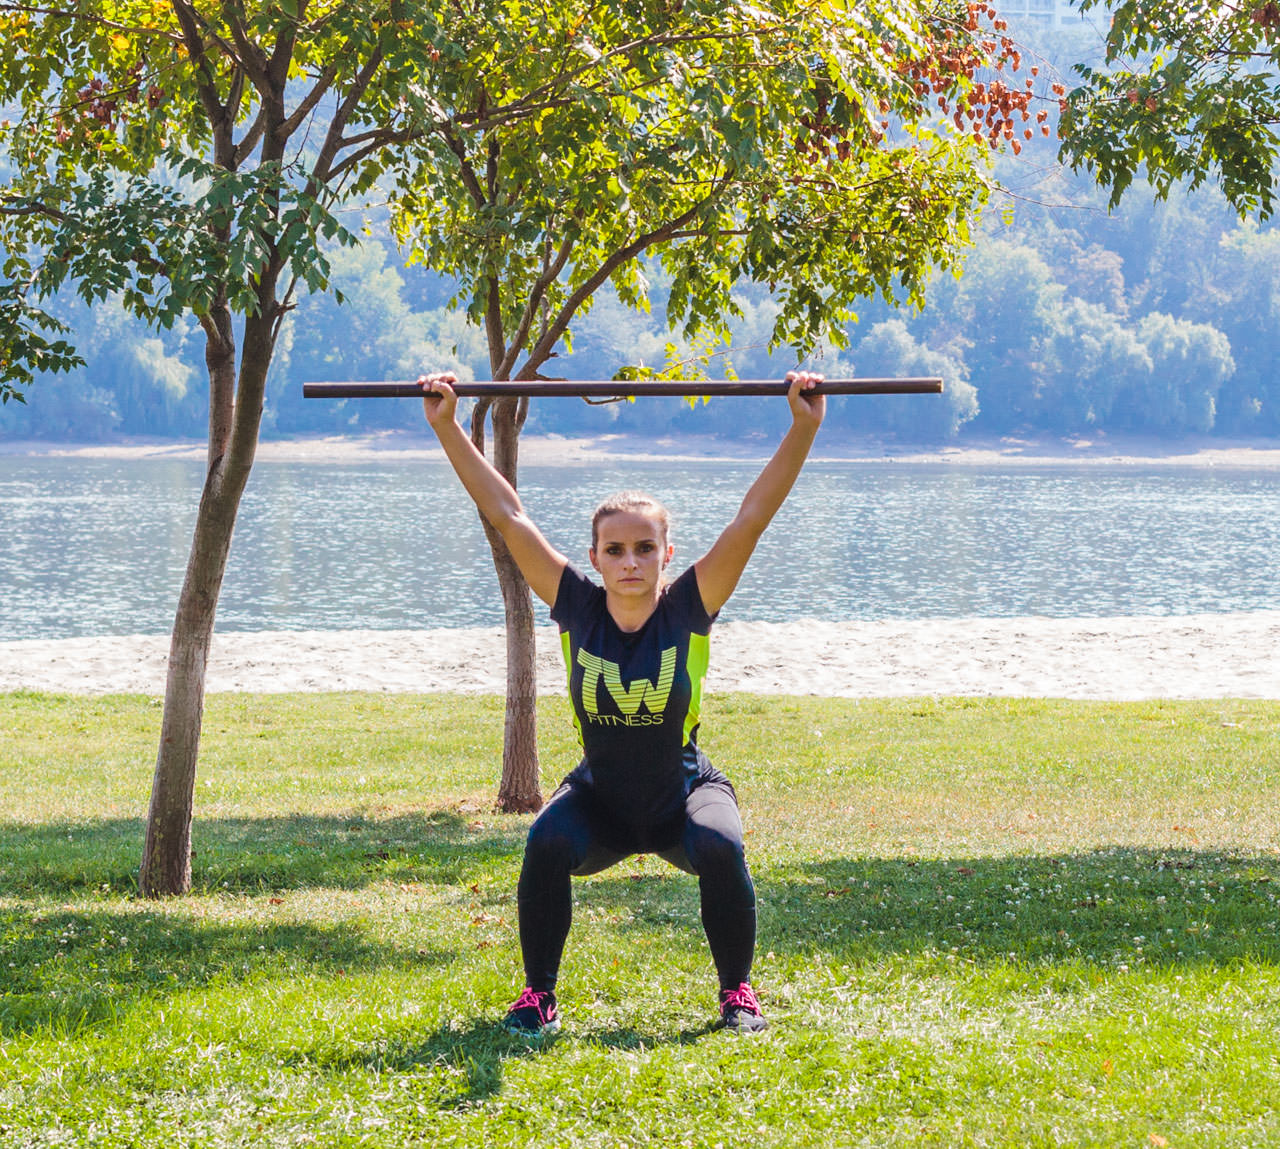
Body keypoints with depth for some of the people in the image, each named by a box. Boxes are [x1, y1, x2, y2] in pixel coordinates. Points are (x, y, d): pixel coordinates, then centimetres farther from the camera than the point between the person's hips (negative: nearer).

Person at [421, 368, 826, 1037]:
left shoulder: (689, 610, -18)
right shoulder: (577, 611, -15)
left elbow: (752, 516, -23)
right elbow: (507, 516, -16)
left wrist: (804, 427, -30)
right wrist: (447, 428, -19)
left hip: (684, 796, -1)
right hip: (598, 802, 1)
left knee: (721, 849, -30)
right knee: (547, 844, -29)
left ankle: (738, 993, -6)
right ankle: (538, 995, -9)